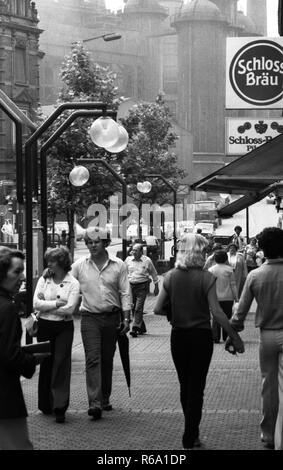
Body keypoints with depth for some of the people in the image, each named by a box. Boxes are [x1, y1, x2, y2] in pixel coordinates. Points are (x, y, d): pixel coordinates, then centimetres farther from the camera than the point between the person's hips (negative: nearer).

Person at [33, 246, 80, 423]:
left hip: (64, 328, -2)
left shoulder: (73, 283, -3)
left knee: (61, 364, -7)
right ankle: (46, 405, 18)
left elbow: (69, 309, -14)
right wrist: (57, 304, -15)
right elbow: (36, 303, -6)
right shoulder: (43, 279, 5)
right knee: (46, 364, 8)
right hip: (44, 327, 3)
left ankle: (60, 408, -8)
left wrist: (46, 306, -9)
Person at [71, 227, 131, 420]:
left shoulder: (118, 265, 1)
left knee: (107, 360, 10)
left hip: (112, 317, 1)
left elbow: (125, 293, 3)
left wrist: (126, 318, -2)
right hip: (90, 317, -1)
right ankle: (94, 403, -19)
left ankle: (105, 398, 24)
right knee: (93, 359, -12)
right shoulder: (79, 266, 0)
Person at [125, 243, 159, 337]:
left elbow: (154, 274, 8)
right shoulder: (128, 260, 5)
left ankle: (135, 328, -13)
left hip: (142, 287, -4)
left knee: (138, 308, -12)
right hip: (131, 286, 4)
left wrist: (156, 287, 10)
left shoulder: (147, 261, -2)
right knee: (133, 308, 8)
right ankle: (142, 327, 22)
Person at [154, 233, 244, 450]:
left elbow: (157, 309, -4)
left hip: (178, 335, 3)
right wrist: (235, 337, -11)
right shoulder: (206, 278, -13)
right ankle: (190, 438, 6)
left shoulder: (171, 277, -3)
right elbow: (217, 312, -17)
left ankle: (192, 432, 29)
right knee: (196, 388, 5)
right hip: (201, 336, -3)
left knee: (185, 386, 18)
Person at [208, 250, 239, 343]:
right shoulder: (229, 270, -4)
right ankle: (226, 338, 11)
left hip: (215, 298, 1)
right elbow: (233, 285, -2)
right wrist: (236, 298, 4)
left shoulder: (211, 270, 2)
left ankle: (215, 337, -1)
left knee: (215, 318, 5)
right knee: (227, 317, 7)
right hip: (227, 298, -1)